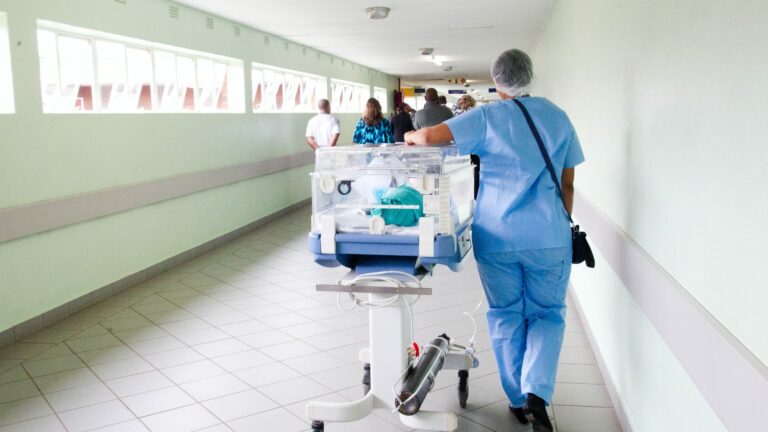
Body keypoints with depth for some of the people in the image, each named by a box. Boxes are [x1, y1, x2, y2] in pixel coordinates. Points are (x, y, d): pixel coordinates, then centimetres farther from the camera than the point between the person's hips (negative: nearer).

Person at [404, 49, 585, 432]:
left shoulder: (486, 118, -4)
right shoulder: (557, 116, 5)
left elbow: (430, 136, -16)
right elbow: (567, 184, 8)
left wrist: (410, 136, 7)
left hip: (497, 236, -1)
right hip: (548, 236, 1)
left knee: (505, 317, 14)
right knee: (547, 314, 15)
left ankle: (519, 400, 23)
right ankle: (537, 392, -4)